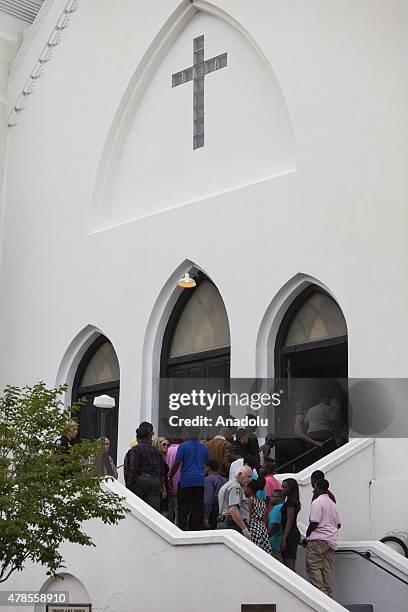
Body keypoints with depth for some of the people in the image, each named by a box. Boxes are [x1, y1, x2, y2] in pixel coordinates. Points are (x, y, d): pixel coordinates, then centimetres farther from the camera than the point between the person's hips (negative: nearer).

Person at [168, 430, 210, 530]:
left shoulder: (183, 446, -2)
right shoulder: (204, 448, 11)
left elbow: (177, 463, -7)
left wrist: (170, 477, 0)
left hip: (186, 480, -3)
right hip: (200, 481, 3)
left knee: (183, 506, 0)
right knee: (198, 506, 6)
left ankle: (182, 528, -5)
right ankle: (197, 528, 6)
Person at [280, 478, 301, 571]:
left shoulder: (290, 501, -12)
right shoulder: (293, 501, 17)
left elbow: (289, 520, -17)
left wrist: (284, 539, -20)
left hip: (290, 535, -10)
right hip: (295, 533, 10)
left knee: (289, 566, -10)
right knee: (291, 567, 11)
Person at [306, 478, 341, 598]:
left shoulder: (317, 502, -10)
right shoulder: (332, 503, 17)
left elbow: (314, 522, -16)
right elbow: (338, 524, 19)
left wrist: (307, 534, -2)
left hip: (318, 540, -9)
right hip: (331, 540, 9)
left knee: (313, 566, -8)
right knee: (326, 568, 9)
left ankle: (320, 592, -17)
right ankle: (328, 594, 7)